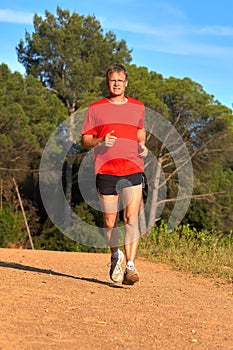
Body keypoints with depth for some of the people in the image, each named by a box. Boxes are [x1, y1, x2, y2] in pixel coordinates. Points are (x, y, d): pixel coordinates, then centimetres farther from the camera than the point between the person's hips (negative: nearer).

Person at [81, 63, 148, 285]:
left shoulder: (138, 107, 12)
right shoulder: (95, 109, 6)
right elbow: (84, 141, 7)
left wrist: (142, 147, 7)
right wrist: (100, 142, -14)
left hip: (133, 170, 0)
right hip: (105, 171, 0)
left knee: (131, 219, -14)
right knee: (109, 222, 7)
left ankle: (130, 266, -16)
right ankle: (115, 255, 33)